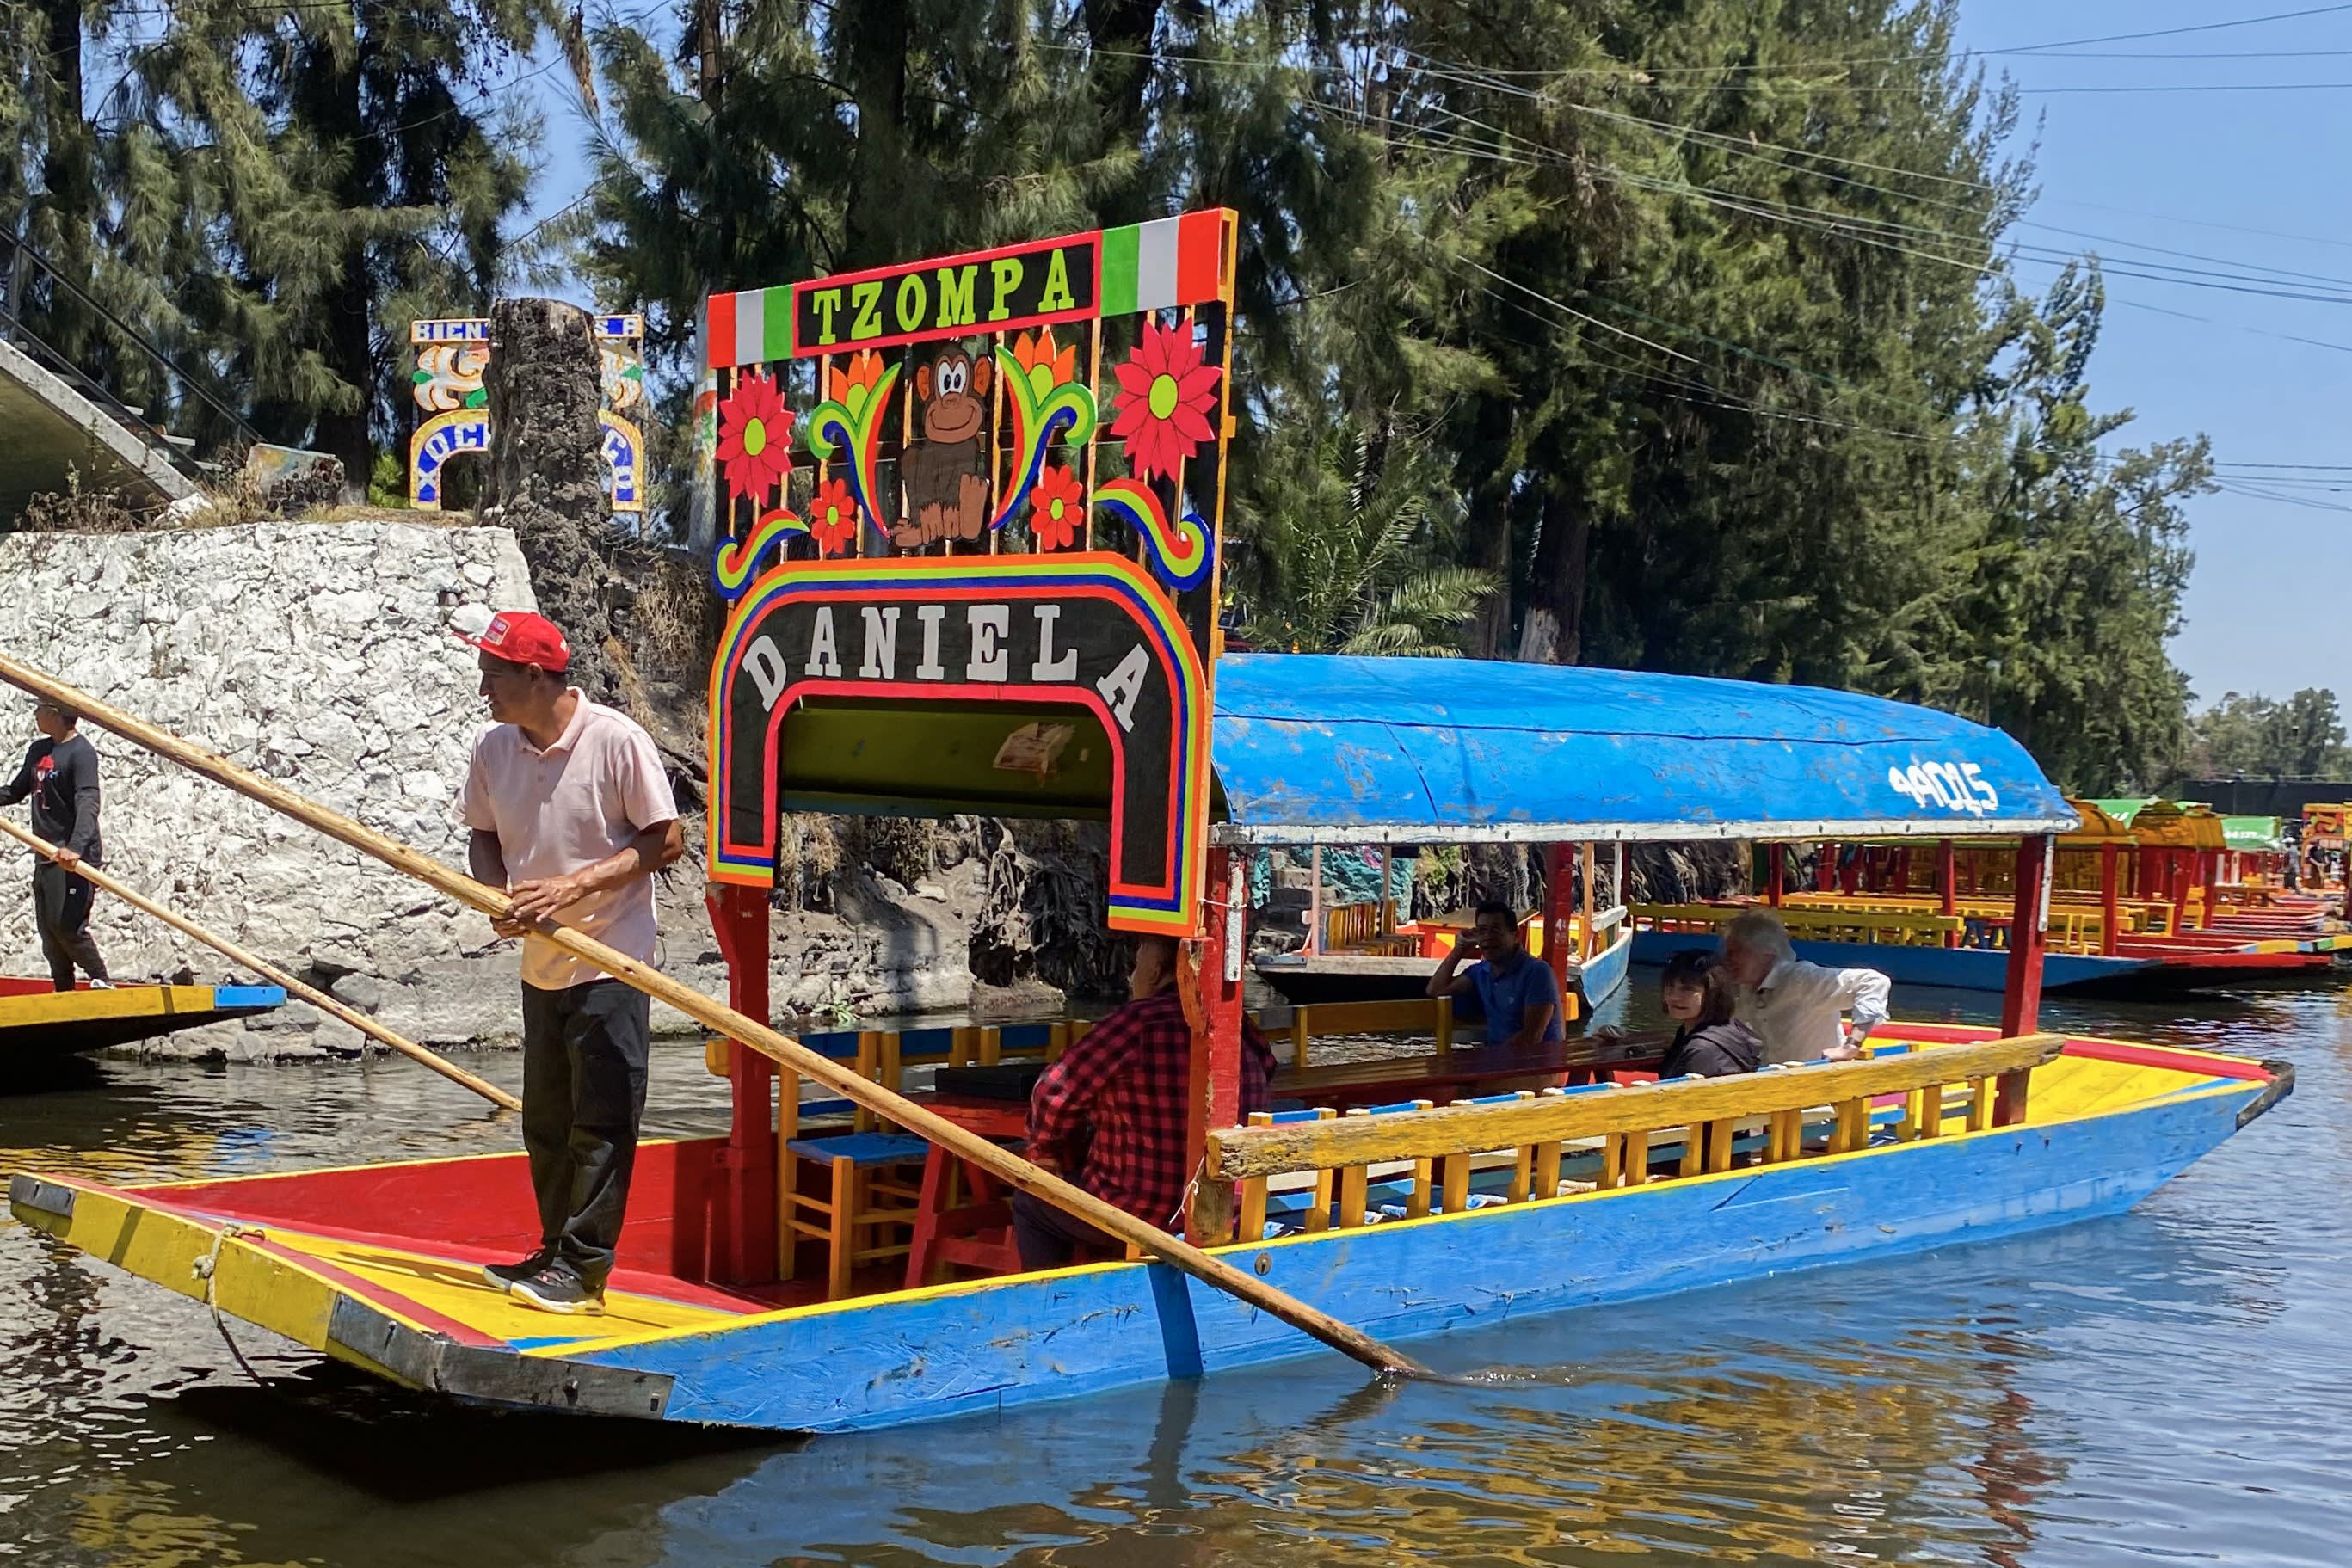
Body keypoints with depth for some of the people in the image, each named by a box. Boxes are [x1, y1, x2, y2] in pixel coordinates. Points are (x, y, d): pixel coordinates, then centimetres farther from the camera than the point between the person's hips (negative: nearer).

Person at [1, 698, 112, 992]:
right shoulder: (38, 750, 15)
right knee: (48, 931, 9)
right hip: (46, 857, 9)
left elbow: (88, 803, -23)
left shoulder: (81, 752, -11)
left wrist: (75, 847, -37)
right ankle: (64, 994, 14)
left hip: (74, 858, -9)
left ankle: (102, 981, -6)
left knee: (67, 925, -16)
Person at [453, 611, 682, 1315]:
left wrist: (575, 885, -22)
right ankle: (557, 1251, 29)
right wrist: (497, 895, -9)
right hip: (540, 964, 7)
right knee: (545, 1122, 16)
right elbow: (483, 836, 12)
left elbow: (666, 841, -13)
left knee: (601, 1120, -4)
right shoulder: (493, 749, 0)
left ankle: (583, 1268, 3)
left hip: (611, 965, -7)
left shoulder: (617, 741, -17)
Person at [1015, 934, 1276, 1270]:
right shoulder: (1242, 1030, -1)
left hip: (1144, 1215, -6)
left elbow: (1055, 1094, -15)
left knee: (1031, 1202, 19)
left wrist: (1048, 1153, 7)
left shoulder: (1139, 1022, -18)